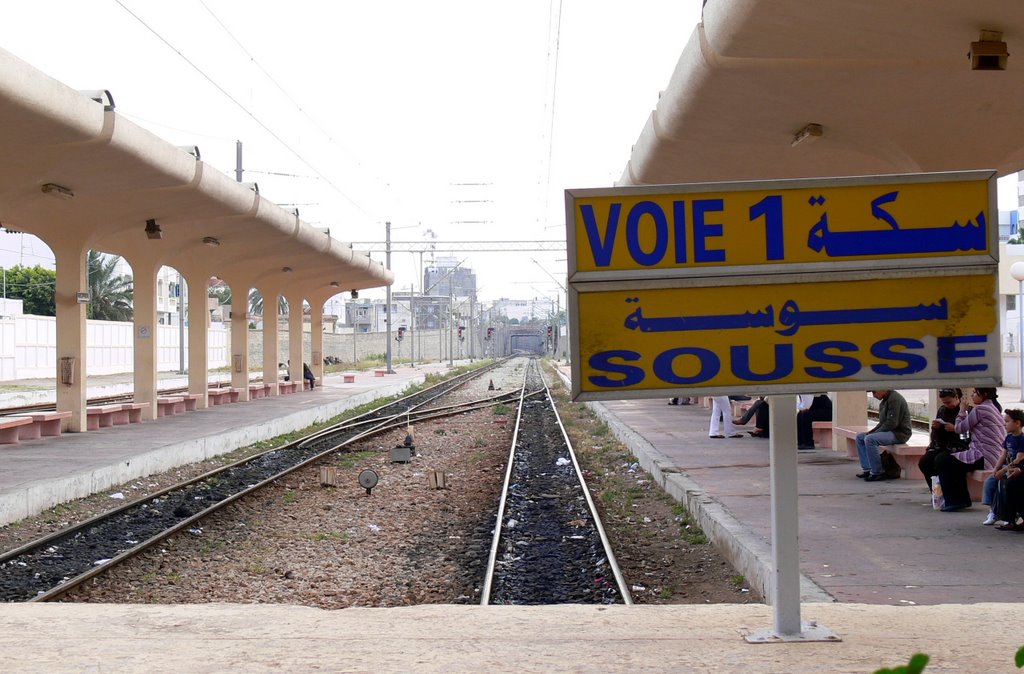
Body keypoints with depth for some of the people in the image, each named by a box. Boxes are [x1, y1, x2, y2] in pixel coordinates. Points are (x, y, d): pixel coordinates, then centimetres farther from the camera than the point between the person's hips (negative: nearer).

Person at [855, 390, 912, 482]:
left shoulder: (894, 399, -17)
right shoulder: (884, 401, 15)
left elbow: (892, 423, -23)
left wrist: (876, 432, -16)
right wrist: (872, 431, 4)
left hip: (899, 433, -11)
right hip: (890, 431, 11)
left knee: (869, 439, -29)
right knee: (860, 437, 10)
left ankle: (877, 473, -22)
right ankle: (867, 469, 3)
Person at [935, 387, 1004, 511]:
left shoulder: (979, 410, -12)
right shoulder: (995, 408, 18)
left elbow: (960, 428, -6)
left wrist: (962, 410, 7)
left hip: (984, 458, -10)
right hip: (996, 457, 10)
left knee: (941, 461, -3)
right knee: (954, 460, 29)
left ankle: (953, 501, -1)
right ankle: (963, 499, 27)